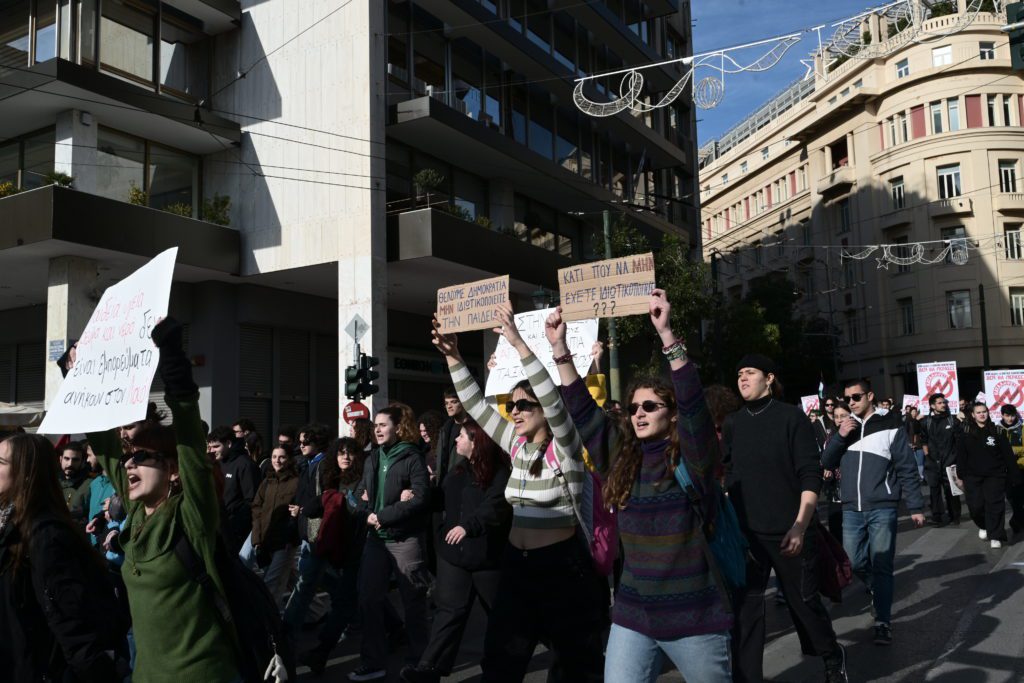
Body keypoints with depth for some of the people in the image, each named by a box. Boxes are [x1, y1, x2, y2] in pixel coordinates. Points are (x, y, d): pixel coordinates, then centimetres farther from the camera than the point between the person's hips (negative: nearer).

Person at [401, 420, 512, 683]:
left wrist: (468, 526, -39)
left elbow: (496, 507, -28)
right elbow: (446, 500, 25)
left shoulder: (499, 472, -14)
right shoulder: (459, 469, 12)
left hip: (487, 555, -5)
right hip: (454, 552, 6)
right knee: (450, 610, -1)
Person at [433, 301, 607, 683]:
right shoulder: (516, 444, 6)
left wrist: (519, 344, -33)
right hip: (516, 565, 6)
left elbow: (553, 400, -28)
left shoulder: (565, 447, -11)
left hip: (562, 565, -6)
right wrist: (453, 358, -5)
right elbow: (476, 406, 5)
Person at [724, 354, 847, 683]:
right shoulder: (733, 423, 7)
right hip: (745, 533, 3)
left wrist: (799, 526, -16)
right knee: (745, 608, 1)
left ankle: (832, 657, 38)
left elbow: (810, 476, -9)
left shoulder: (791, 416, -5)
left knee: (803, 600, 11)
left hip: (788, 531, -3)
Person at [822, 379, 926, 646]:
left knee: (882, 565, -3)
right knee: (854, 563, 9)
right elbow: (827, 463, 6)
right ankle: (880, 591, 36)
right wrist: (840, 437, -9)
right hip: (852, 510, 5)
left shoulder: (890, 427, -3)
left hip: (882, 509, -4)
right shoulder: (846, 427, 11)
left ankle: (883, 622, 2)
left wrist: (916, 507, -6)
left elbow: (907, 470, -3)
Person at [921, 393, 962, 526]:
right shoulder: (926, 422, 4)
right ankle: (937, 518, 8)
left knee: (951, 490, 1)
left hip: (950, 461, -1)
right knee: (934, 490, 2)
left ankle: (954, 516, 13)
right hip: (933, 462, 1)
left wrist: (959, 457, -2)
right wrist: (927, 454, 5)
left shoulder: (953, 420, 2)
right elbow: (924, 440, 13)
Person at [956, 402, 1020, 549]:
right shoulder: (966, 434, 2)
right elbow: (961, 457, 4)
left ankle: (995, 536, 2)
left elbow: (1008, 455, 1)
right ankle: (983, 526, 28)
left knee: (994, 505, -7)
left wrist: (1014, 475, -1)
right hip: (973, 477, 1)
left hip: (994, 475, -1)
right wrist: (961, 476, 1)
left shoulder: (996, 432, 1)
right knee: (976, 506, -1)